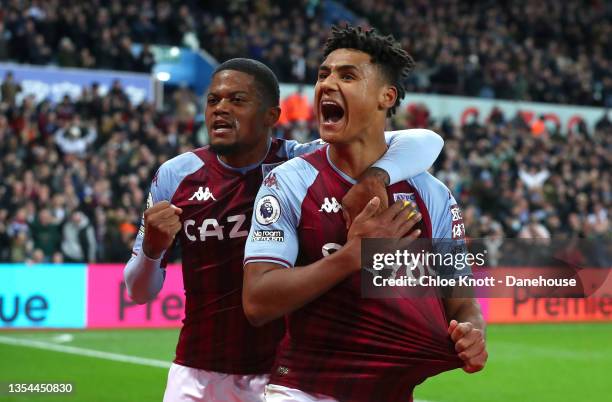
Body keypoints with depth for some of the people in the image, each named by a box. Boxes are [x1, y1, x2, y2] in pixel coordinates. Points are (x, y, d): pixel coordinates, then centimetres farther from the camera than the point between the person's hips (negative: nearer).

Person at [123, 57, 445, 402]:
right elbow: (140, 293, 5)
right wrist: (153, 248, -16)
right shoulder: (175, 176, 0)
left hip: (285, 373, -2)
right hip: (198, 374, 2)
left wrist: (375, 176, -34)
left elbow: (425, 141, -15)